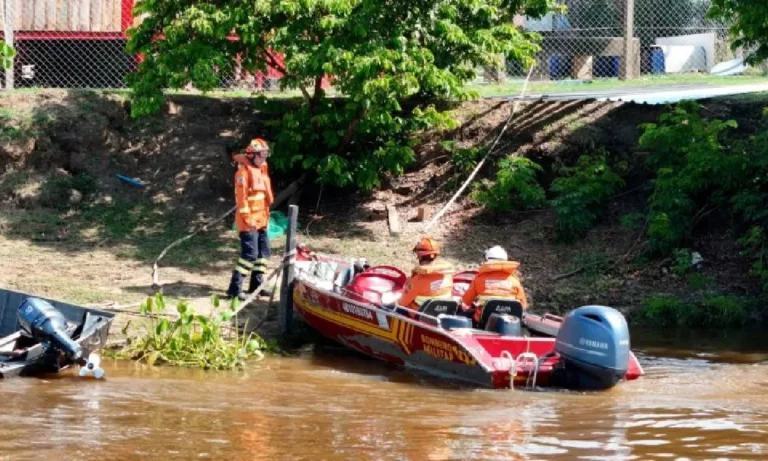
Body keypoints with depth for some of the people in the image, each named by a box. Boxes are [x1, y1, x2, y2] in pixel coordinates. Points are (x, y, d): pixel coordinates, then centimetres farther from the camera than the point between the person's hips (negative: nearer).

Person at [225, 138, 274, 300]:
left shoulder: (261, 169, 13)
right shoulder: (244, 171, -16)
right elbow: (241, 197, -19)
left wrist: (265, 215, 19)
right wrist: (248, 218, -21)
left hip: (261, 219, 9)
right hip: (249, 221, -9)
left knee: (263, 251, 14)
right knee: (250, 253, -13)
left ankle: (257, 284, 25)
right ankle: (235, 288, -11)